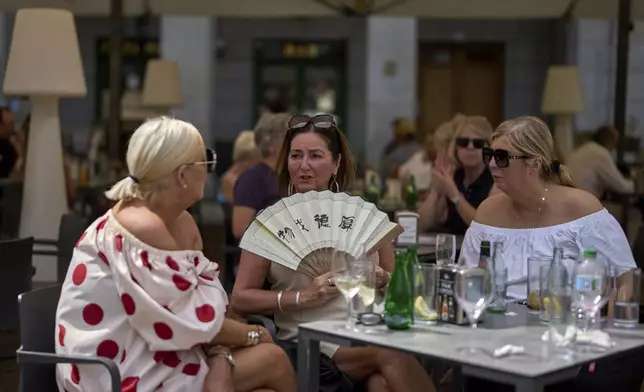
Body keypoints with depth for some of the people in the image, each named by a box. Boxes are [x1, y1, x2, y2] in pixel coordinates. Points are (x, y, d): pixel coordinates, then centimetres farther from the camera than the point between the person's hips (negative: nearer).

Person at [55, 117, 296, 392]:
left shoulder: (183, 223, 4)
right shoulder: (143, 227, -22)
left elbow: (207, 306, 2)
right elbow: (194, 322, -19)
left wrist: (220, 360, -15)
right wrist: (254, 335, -4)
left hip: (148, 358, 8)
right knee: (272, 362, -4)